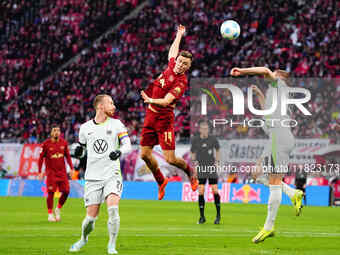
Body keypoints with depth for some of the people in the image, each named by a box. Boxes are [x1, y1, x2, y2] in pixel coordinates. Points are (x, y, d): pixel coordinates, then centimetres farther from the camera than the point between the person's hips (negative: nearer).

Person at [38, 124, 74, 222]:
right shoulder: (46, 144, -5)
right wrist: (40, 172, -5)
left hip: (62, 172, 3)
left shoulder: (63, 143, 5)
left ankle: (58, 209, 20)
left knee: (66, 191, -4)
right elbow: (41, 158, -1)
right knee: (51, 192, -7)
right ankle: (50, 214, 5)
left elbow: (67, 156, 14)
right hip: (51, 172, -3)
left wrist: (71, 168, 6)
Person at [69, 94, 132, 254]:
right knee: (91, 217, -1)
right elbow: (82, 144, 23)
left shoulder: (116, 124, 4)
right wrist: (79, 148, -1)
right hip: (93, 177, 1)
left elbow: (127, 144, -3)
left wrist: (119, 152, -25)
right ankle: (83, 239, 30)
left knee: (113, 209, -22)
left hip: (112, 175, -1)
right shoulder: (85, 128, 8)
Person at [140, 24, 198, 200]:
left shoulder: (181, 82, -16)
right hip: (150, 115, 7)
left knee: (170, 159, -8)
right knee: (145, 154, 6)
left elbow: (166, 101, -29)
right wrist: (179, 35, 40)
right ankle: (161, 181, 28)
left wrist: (151, 100, -45)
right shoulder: (171, 65, 4)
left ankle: (190, 171, 24)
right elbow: (173, 51, 28)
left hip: (164, 118, -7)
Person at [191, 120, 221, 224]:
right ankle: (202, 217, 5)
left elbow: (217, 150, 15)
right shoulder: (195, 140, 0)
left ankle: (218, 215, 9)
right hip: (201, 169, 1)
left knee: (215, 191, -5)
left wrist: (217, 161, 4)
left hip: (212, 168, -1)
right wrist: (195, 161, -6)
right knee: (200, 192, -5)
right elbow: (193, 153, 12)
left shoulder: (213, 139, -2)